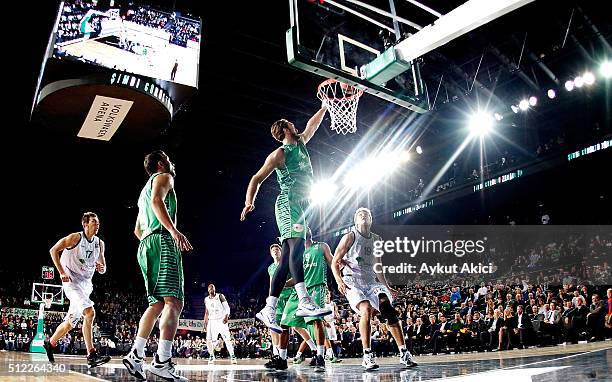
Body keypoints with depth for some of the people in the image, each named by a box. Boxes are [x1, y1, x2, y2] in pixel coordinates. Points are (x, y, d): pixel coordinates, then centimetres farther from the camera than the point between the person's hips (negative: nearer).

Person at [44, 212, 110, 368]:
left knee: (71, 321, 8)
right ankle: (92, 355, -25)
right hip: (71, 281, -8)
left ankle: (50, 343, 27)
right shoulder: (76, 237, -7)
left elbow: (103, 267, 16)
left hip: (86, 283, 8)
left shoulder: (100, 243, 10)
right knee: (90, 312, -25)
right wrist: (62, 272, -16)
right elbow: (53, 250, -9)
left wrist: (101, 268, -9)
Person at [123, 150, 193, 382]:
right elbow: (157, 201, -17)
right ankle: (163, 361, -28)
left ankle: (136, 355, 4)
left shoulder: (145, 189, 33)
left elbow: (137, 230, 34)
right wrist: (174, 230, -28)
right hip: (162, 241, -10)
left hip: (146, 245, 10)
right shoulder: (163, 177, 6)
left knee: (158, 303, 10)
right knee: (174, 302, -18)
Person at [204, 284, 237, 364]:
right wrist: (205, 321, 14)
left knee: (227, 339, -9)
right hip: (212, 321, 4)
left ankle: (232, 356, -1)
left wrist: (226, 316, -25)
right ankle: (211, 356, 11)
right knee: (209, 340, -6)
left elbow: (227, 307, -9)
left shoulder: (220, 296, -5)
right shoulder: (206, 299, 9)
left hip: (221, 320, -4)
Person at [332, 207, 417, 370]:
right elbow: (335, 262, -4)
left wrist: (387, 287, 21)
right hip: (353, 282, -5)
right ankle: (367, 356, -19)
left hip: (372, 282, 5)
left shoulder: (376, 239, 15)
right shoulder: (350, 237, -2)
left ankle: (404, 353, -6)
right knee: (366, 310, -27)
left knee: (388, 309, -14)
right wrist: (339, 280, -20)